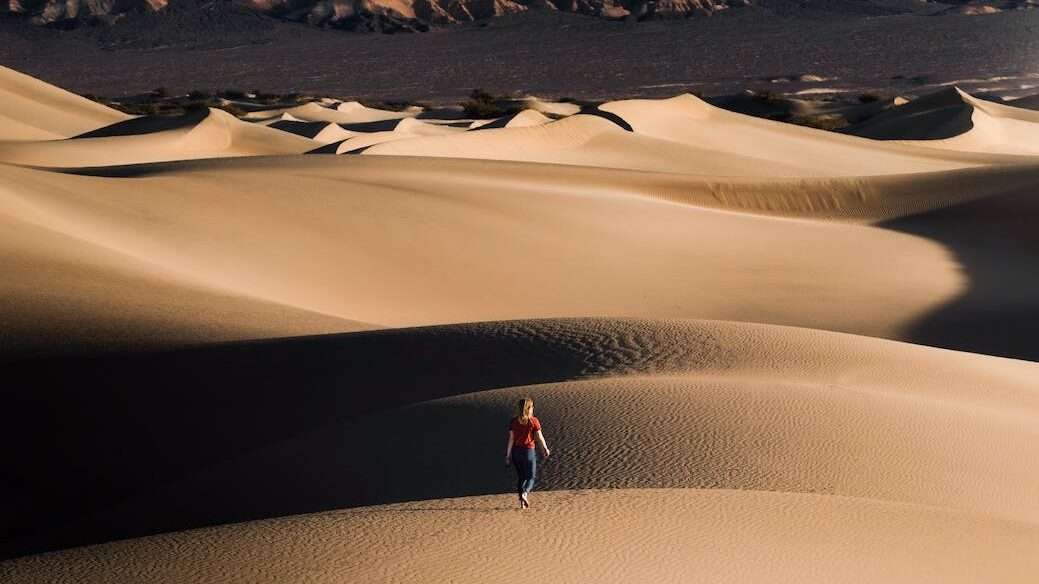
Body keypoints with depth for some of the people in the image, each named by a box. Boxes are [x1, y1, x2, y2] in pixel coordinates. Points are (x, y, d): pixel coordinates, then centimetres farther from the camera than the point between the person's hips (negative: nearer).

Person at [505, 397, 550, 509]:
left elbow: (511, 438, -3)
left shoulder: (513, 421, 0)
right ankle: (524, 493, -23)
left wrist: (508, 455, 0)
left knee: (521, 477, 16)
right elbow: (540, 437, -6)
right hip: (529, 450, -3)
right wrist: (546, 449, 9)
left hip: (516, 451, 3)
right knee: (530, 477, 6)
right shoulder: (533, 421, -8)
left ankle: (522, 502, 15)